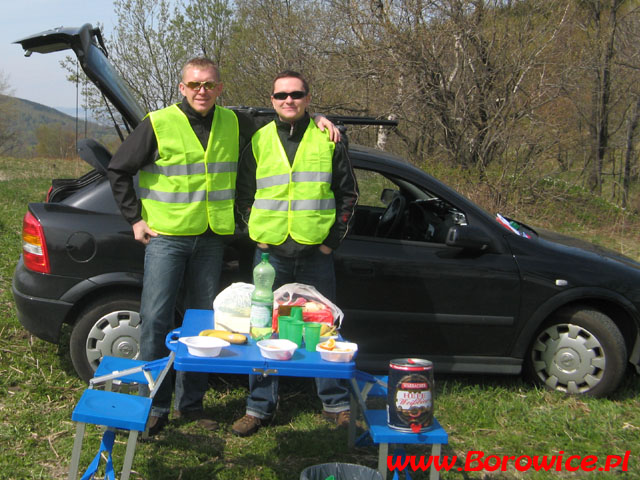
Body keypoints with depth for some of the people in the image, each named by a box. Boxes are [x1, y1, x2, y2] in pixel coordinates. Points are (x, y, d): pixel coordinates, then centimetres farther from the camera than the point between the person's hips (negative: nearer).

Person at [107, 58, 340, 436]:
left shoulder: (234, 124, 6)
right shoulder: (159, 124, -5)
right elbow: (119, 171, 3)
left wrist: (316, 118, 5)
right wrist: (136, 219, -1)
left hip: (211, 239, 3)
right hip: (166, 237, -3)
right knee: (156, 319, -5)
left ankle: (190, 402, 22)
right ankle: (155, 406, 7)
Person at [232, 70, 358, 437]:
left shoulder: (328, 140, 5)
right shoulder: (259, 141, 8)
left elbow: (348, 193, 8)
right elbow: (244, 194, 13)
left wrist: (334, 238, -1)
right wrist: (257, 235, 2)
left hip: (317, 254, -1)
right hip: (270, 252, 1)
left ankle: (336, 404, 20)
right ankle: (260, 407, 17)